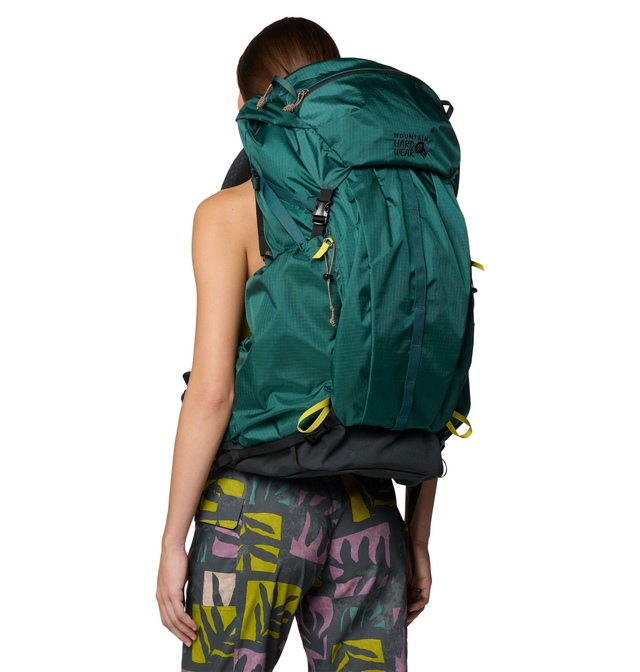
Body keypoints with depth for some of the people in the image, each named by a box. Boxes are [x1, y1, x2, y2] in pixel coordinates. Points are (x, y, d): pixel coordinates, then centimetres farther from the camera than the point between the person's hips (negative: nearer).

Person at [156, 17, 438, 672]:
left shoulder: (231, 213, -6)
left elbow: (212, 391, -13)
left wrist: (173, 540, -5)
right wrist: (418, 537, 16)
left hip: (260, 504, -4)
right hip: (367, 509, 4)